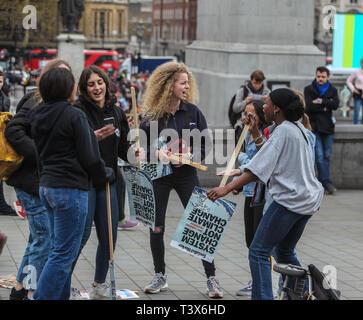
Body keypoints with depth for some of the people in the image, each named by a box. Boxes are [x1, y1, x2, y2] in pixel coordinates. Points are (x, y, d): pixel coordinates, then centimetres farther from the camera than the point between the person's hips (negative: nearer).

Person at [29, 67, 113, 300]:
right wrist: (106, 175, 4)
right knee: (63, 254, -6)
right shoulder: (74, 116, -13)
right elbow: (89, 157, -12)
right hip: (71, 188, -9)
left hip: (47, 185, 9)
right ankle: (44, 298, -9)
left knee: (60, 249, 15)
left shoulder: (38, 116, 11)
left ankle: (61, 296, 18)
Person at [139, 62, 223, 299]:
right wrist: (156, 153, -20)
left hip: (187, 175, 0)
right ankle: (160, 277, 21)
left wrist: (189, 155, -17)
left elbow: (205, 147, 1)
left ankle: (211, 278, 5)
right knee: (156, 228, 5)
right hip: (159, 176, 0)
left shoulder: (193, 112, -1)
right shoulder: (152, 115, -4)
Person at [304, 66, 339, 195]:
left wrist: (321, 101, -13)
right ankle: (327, 183, -14)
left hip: (327, 127, 3)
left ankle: (322, 182, 12)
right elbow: (309, 106, -11)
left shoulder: (332, 90, 11)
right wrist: (326, 106, -8)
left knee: (326, 156, 4)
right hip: (314, 126, -3)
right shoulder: (309, 89, 4)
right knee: (319, 156, -12)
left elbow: (336, 104, -6)